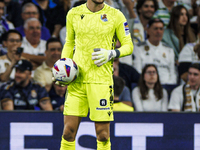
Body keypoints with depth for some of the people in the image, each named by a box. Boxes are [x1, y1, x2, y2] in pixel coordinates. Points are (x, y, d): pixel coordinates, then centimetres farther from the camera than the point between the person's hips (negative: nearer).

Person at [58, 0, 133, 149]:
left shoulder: (116, 15, 1)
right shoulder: (74, 13, 8)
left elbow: (128, 46, 7)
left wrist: (111, 54, -12)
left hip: (101, 79, -2)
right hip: (77, 79, 2)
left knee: (103, 134, -3)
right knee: (68, 131, -2)